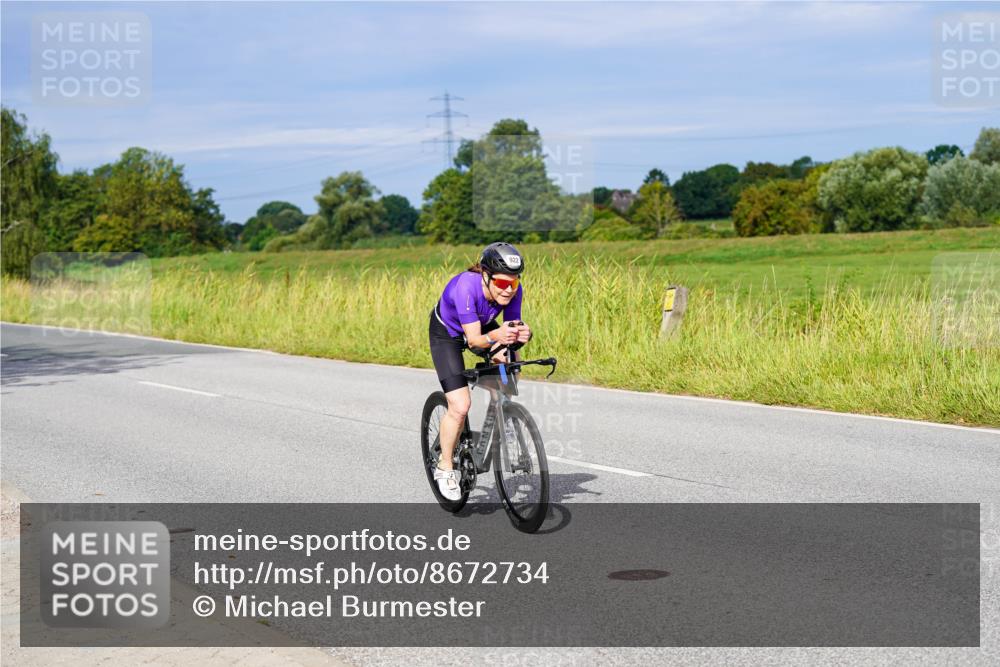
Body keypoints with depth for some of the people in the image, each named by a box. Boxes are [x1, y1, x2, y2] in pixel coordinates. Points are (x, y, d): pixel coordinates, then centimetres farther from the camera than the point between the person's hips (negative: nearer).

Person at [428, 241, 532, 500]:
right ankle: (445, 467, 5)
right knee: (460, 406, -15)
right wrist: (494, 337, -58)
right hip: (447, 333, -6)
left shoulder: (513, 290, -26)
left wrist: (520, 334, -44)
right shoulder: (466, 287, -40)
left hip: (482, 326, 6)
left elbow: (513, 327, -21)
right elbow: (473, 339, -38)